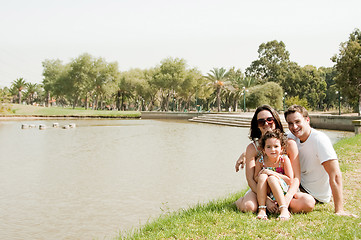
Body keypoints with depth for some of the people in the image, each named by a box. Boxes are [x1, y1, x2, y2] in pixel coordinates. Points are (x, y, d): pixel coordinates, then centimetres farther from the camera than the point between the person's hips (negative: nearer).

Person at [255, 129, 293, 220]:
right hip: (266, 193, 2)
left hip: (282, 191, -2)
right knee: (263, 176, -26)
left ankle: (284, 210, -38)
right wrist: (261, 174, -20)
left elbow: (290, 180, -11)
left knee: (271, 178, -30)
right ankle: (261, 209, -30)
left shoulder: (284, 159, -11)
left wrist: (273, 173, -20)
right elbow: (255, 179, 2)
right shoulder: (260, 161, -5)